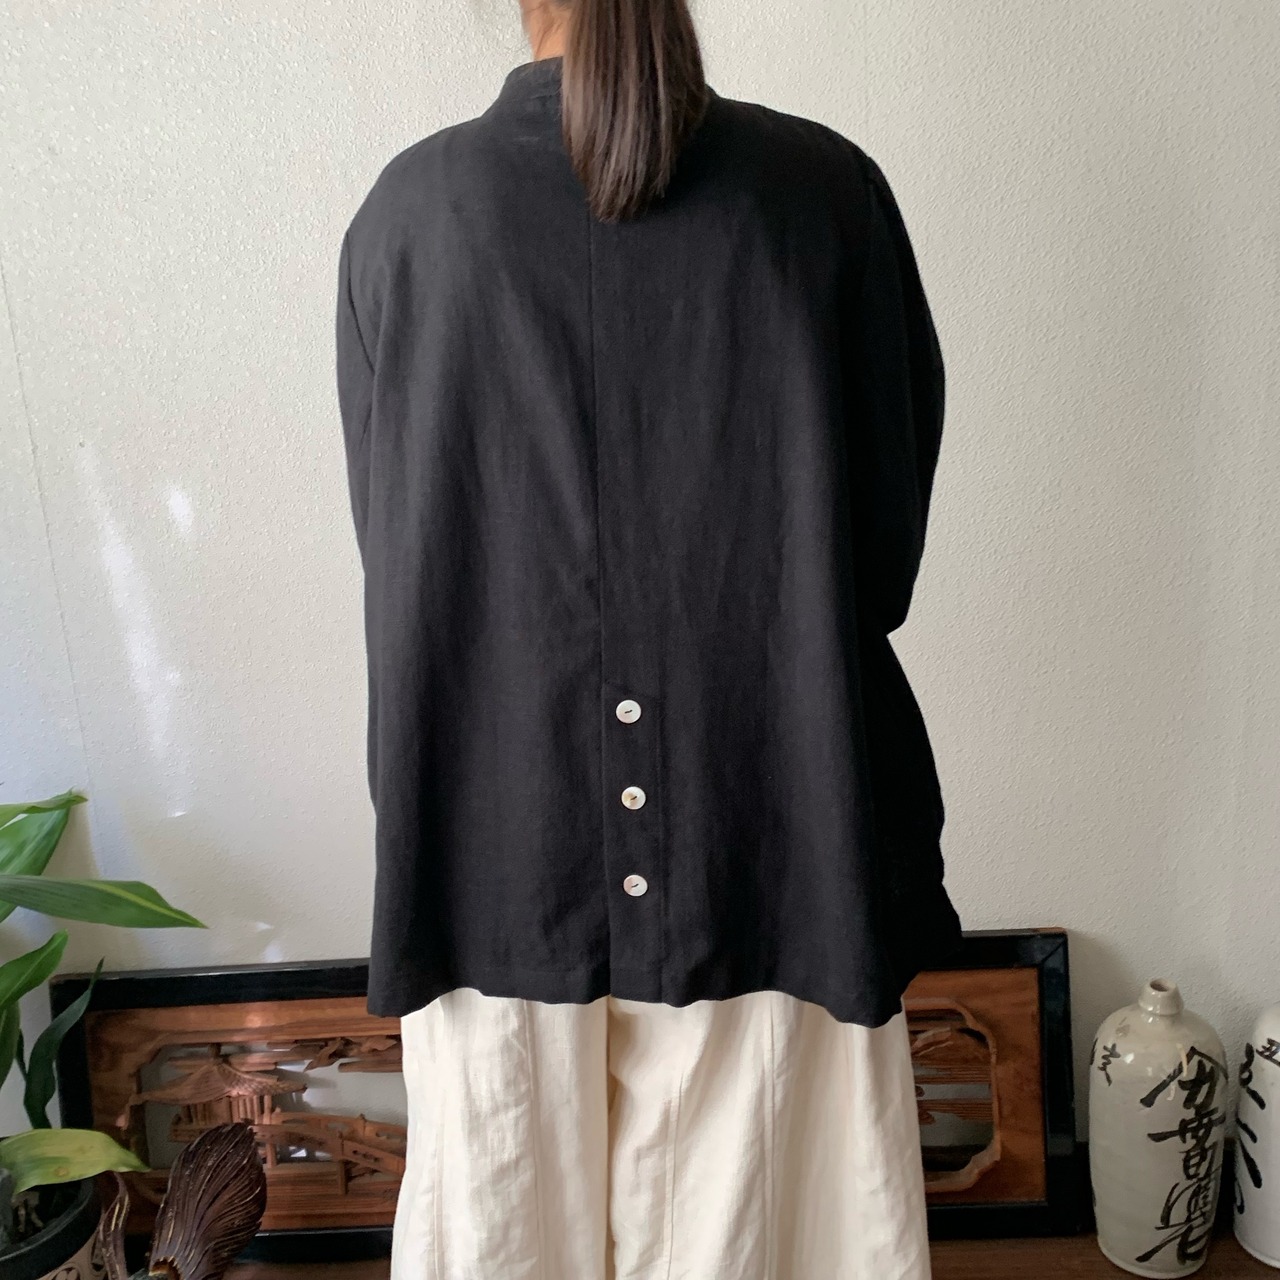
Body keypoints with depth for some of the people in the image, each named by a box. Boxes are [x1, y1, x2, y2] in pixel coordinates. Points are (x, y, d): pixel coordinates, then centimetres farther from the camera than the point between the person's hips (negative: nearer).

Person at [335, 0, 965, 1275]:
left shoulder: (407, 211, -5)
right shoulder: (833, 190, -6)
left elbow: (394, 552, 2)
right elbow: (894, 535, -1)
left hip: (497, 848, 1)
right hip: (781, 846, 1)